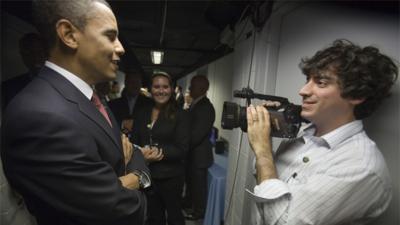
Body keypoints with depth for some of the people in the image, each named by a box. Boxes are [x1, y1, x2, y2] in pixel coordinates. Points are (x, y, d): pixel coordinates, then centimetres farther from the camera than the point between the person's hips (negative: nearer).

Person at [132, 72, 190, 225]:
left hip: (170, 175, -4)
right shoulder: (143, 113, 4)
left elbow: (182, 148, -14)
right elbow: (135, 141, 5)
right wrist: (141, 152, -15)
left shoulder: (180, 114, -10)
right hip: (147, 174, 4)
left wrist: (160, 152, -25)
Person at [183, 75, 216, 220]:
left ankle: (198, 211, 32)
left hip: (199, 153, -9)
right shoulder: (195, 104, 5)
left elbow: (197, 135, -26)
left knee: (198, 183, 11)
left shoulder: (206, 108, -25)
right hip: (191, 152, 9)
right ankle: (188, 201, 48)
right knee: (190, 180, 26)